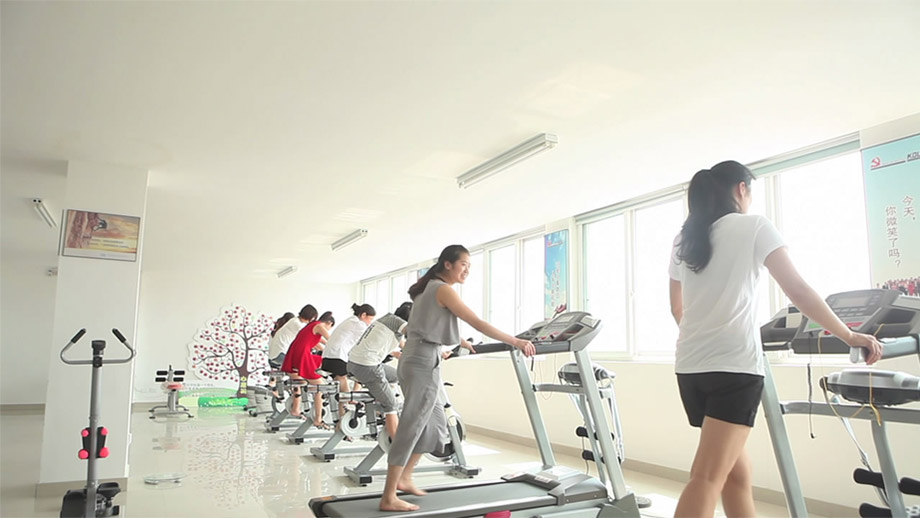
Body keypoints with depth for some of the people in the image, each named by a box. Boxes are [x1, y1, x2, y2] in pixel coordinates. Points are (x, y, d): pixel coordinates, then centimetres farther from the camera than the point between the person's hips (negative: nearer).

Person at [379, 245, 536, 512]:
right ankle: (388, 498, 1)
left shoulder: (429, 288, 17)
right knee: (410, 428, -5)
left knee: (435, 425, 16)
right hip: (424, 363, -10)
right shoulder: (444, 290, -11)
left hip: (415, 361, 10)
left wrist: (462, 342, 38)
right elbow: (478, 323, -16)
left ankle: (404, 478, 24)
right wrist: (516, 342, -13)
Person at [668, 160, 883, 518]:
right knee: (707, 478, -8)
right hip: (734, 364, -6)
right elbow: (798, 291, -4)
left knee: (735, 471, 18)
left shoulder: (684, 240, 15)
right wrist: (848, 336, 5)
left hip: (690, 364, 6)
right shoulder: (753, 226, 1)